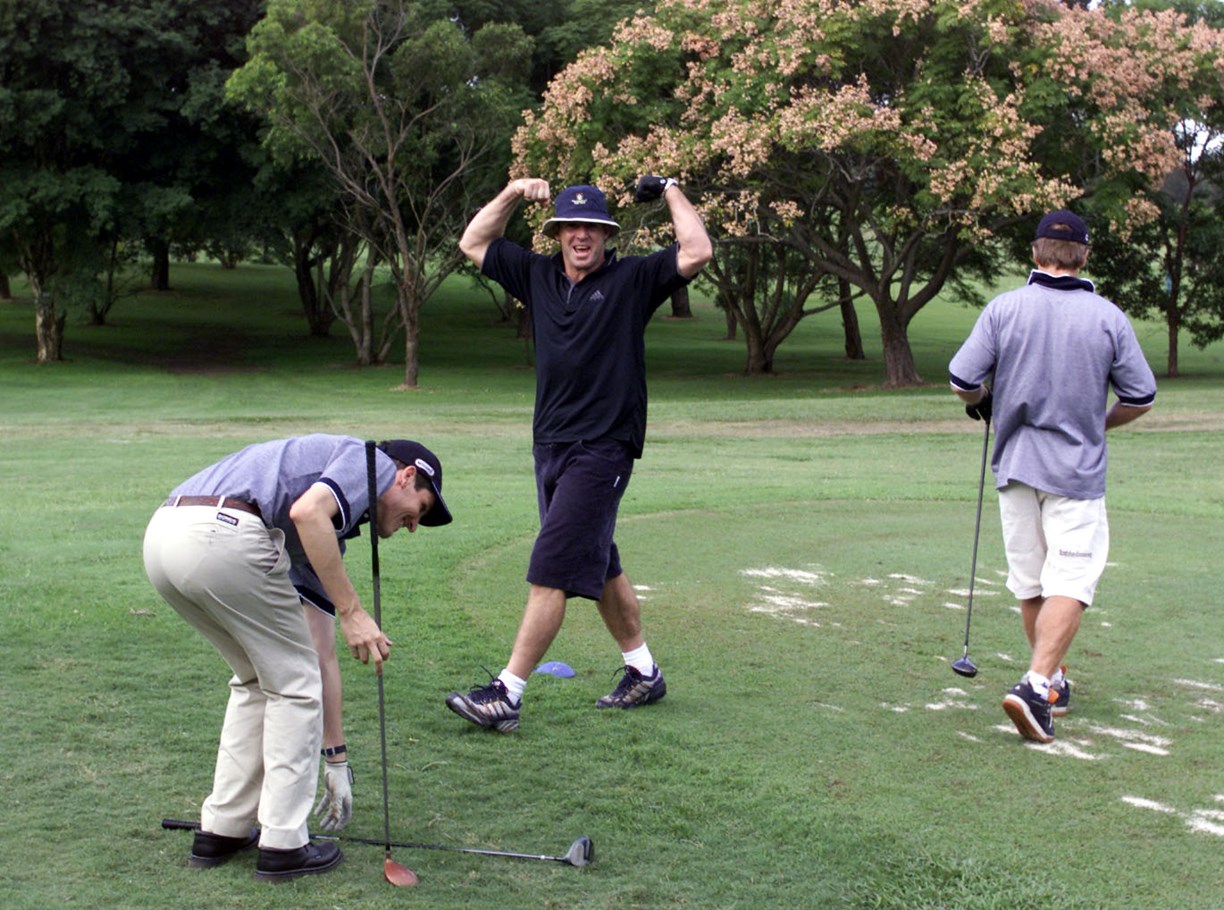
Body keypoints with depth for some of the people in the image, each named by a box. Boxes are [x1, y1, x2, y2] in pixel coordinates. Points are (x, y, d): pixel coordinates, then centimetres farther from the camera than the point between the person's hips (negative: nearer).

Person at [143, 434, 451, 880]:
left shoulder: (326, 533, 33)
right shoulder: (368, 460, 12)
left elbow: (321, 653, 36)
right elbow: (307, 512, -13)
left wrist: (336, 756, 40)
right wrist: (352, 611, -10)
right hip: (224, 533, -9)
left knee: (258, 679, 25)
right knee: (294, 684, 8)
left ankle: (222, 831, 28)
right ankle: (283, 845, 13)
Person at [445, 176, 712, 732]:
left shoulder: (632, 280, -3)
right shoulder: (538, 276, 12)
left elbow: (697, 253, -14)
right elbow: (473, 244, 20)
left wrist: (671, 191, -5)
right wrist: (514, 193, 9)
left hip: (603, 450, -7)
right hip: (550, 444, 7)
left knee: (552, 571, -12)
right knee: (598, 567, 15)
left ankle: (506, 695, -12)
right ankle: (643, 673, 29)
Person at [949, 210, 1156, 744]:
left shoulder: (1004, 308, -5)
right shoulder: (1108, 317, -4)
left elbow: (962, 381, -8)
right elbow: (1141, 398, 0)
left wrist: (980, 403, 15)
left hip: (1015, 463, 2)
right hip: (1077, 469, -2)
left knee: (1029, 582, 14)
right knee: (1070, 582, -3)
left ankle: (1053, 680, 27)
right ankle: (1036, 686, -18)